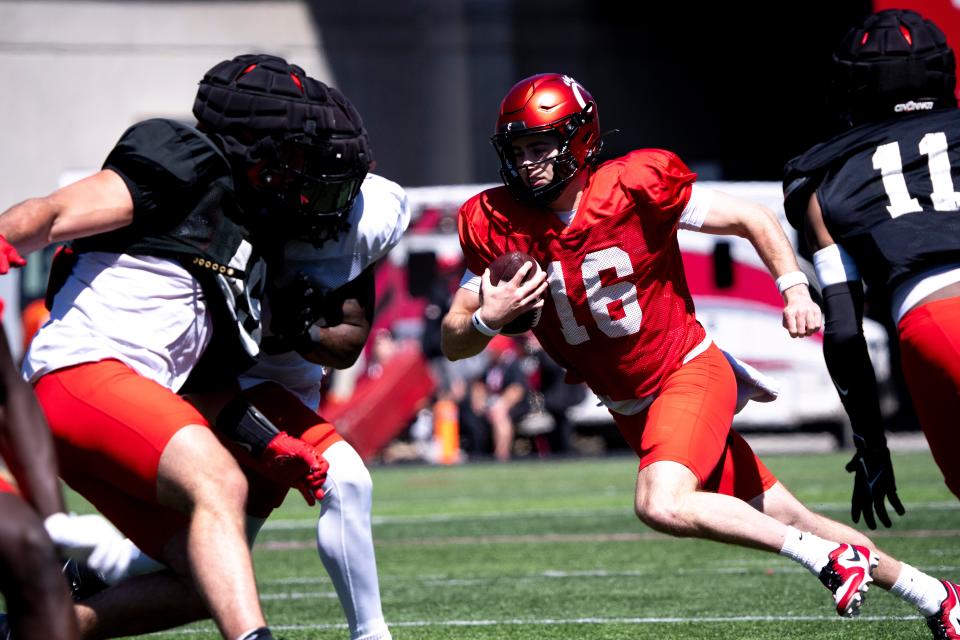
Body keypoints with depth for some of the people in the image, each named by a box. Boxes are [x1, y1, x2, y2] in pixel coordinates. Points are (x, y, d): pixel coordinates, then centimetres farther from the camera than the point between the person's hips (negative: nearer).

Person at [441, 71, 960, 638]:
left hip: (689, 372, -5)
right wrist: (487, 319, -27)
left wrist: (795, 289, -23)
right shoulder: (498, 226, -9)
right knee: (781, 516, 9)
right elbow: (454, 344, -4)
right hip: (630, 408, 5)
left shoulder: (634, 188, -19)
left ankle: (834, 558, -14)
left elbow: (753, 218, -8)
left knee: (663, 505, -30)